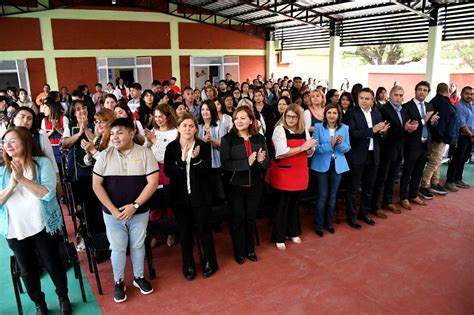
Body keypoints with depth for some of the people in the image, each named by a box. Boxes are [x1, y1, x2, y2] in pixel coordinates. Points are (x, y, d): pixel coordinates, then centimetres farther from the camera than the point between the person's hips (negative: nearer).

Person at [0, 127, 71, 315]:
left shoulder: (42, 163, -10)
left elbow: (48, 193, -20)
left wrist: (22, 179, -25)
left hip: (42, 226, -3)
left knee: (53, 265, 11)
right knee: (27, 270, 17)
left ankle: (63, 297, 36)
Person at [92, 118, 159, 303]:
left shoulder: (145, 153, -8)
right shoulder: (104, 155, -4)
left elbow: (153, 182, -11)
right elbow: (97, 184, -4)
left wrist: (134, 206, -17)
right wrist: (113, 210, -12)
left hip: (139, 212, 0)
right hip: (112, 213, 1)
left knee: (138, 245, 15)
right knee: (117, 248, 11)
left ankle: (139, 277, 36)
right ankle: (118, 282, 32)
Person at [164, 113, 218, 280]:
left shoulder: (203, 146, -4)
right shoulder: (171, 147, -1)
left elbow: (206, 170, -9)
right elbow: (167, 171, -8)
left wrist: (196, 158, -25)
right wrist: (181, 160, -22)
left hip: (200, 195, -1)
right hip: (180, 196, 1)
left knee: (203, 228, 7)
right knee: (185, 231, 10)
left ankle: (209, 262, 26)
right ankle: (188, 265, 27)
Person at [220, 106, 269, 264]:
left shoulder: (259, 138, 0)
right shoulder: (227, 139, -10)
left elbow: (267, 162, 3)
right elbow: (225, 164, -17)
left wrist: (261, 160, -20)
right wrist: (246, 162, -27)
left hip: (255, 185, 3)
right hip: (235, 185, -3)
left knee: (251, 217, 15)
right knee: (238, 218, 9)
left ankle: (250, 249, 34)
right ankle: (239, 251, 28)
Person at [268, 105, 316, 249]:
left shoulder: (304, 131, 6)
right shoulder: (279, 129, -10)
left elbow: (309, 153, 11)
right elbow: (281, 152, -21)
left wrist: (310, 147, -13)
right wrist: (302, 147, -19)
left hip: (299, 172, 5)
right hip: (283, 172, -5)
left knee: (294, 203, 17)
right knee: (281, 205, 3)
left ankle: (293, 232, 33)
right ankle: (279, 238, 16)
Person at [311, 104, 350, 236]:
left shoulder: (344, 128, 0)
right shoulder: (318, 127, -7)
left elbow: (347, 148, 1)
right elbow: (315, 147, -13)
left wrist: (340, 143, -20)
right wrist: (330, 144, -26)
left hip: (338, 165, 3)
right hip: (322, 165, -3)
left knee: (332, 195, 14)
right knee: (322, 195, 1)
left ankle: (329, 223, 30)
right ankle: (318, 225, 16)